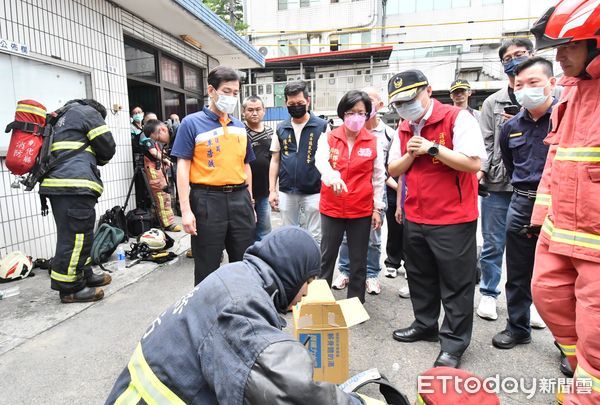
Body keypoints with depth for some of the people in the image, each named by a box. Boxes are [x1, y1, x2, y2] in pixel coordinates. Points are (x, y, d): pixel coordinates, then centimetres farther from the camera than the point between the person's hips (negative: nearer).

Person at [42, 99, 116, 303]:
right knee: (75, 235, -7)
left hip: (56, 182, 10)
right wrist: (98, 160, 20)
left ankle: (84, 275, 24)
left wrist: (90, 160, 21)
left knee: (79, 233, 15)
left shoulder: (62, 118, 31)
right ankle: (70, 288, -2)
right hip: (74, 184, -9)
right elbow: (108, 148, 2)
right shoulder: (88, 112, 5)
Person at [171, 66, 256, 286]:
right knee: (207, 267, 7)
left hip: (239, 198, 5)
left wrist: (249, 203, 16)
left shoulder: (240, 126, 13)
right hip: (208, 199, -4)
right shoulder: (192, 123, -1)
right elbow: (183, 167, -5)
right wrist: (185, 210, -12)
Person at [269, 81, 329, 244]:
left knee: (314, 238, 6)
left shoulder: (322, 126, -3)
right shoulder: (281, 128, 7)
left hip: (314, 192, -3)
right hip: (286, 192, 4)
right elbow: (275, 160, 10)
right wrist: (272, 190, 5)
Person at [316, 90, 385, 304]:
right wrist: (334, 178, -40)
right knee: (326, 256, 12)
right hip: (331, 208, 0)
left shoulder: (374, 142, 1)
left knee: (359, 260, 11)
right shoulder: (328, 138, 0)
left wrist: (377, 208, 3)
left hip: (362, 210, 1)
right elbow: (320, 161, -19)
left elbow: (378, 177, 5)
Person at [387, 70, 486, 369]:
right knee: (420, 277, 18)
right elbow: (393, 170, 10)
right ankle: (425, 326, 38)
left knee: (455, 285, 5)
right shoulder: (404, 129, 10)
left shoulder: (458, 118, -10)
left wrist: (433, 148, -20)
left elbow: (474, 163, -18)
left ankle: (454, 345, 21)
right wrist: (410, 154, -8)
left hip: (452, 219, -6)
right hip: (415, 219, 7)